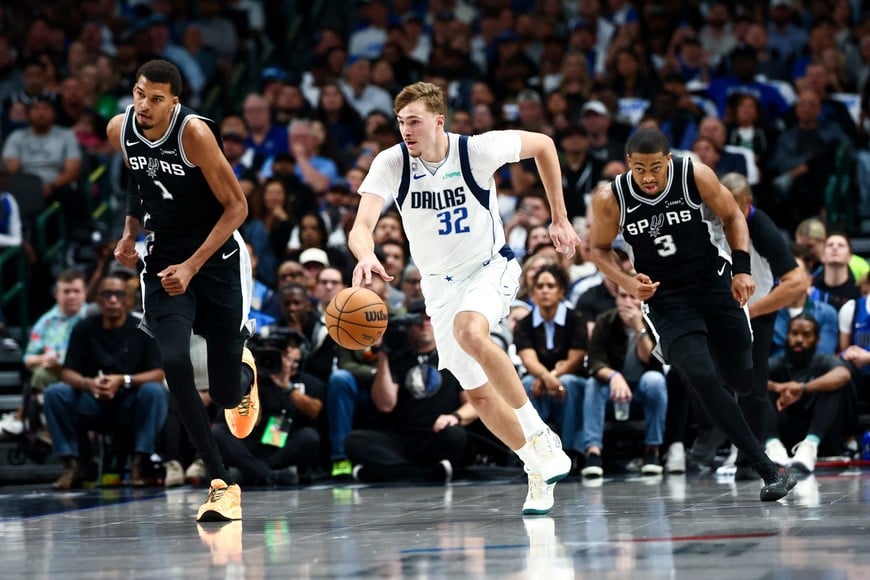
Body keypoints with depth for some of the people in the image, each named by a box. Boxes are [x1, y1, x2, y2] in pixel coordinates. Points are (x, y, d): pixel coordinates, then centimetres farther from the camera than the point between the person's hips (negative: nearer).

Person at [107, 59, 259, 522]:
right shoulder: (119, 130, -5)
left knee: (226, 392, 1)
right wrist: (130, 232, 4)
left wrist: (191, 267, -23)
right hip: (164, 258, 4)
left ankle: (243, 371, 44)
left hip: (217, 257, -4)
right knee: (175, 363, -21)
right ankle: (222, 485, -13)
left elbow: (237, 207, -17)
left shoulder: (194, 132, -22)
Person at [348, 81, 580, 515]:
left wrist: (560, 219, -1)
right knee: (477, 392, 5)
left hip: (490, 267, -4)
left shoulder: (478, 150, -20)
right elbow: (362, 225, -25)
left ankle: (540, 435, -25)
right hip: (440, 282, 4)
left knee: (469, 330, -36)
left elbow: (543, 144, -3)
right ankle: (540, 470, 25)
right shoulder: (391, 163, -15)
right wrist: (366, 256, -49)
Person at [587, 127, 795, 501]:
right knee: (702, 377, -21)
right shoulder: (610, 199, -15)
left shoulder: (697, 177, -15)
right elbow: (600, 249, 2)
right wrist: (628, 283, -15)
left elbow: (732, 216, 2)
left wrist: (741, 270, -8)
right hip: (664, 297, -1)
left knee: (742, 379, 3)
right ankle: (770, 471, -19)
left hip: (713, 281, 1)